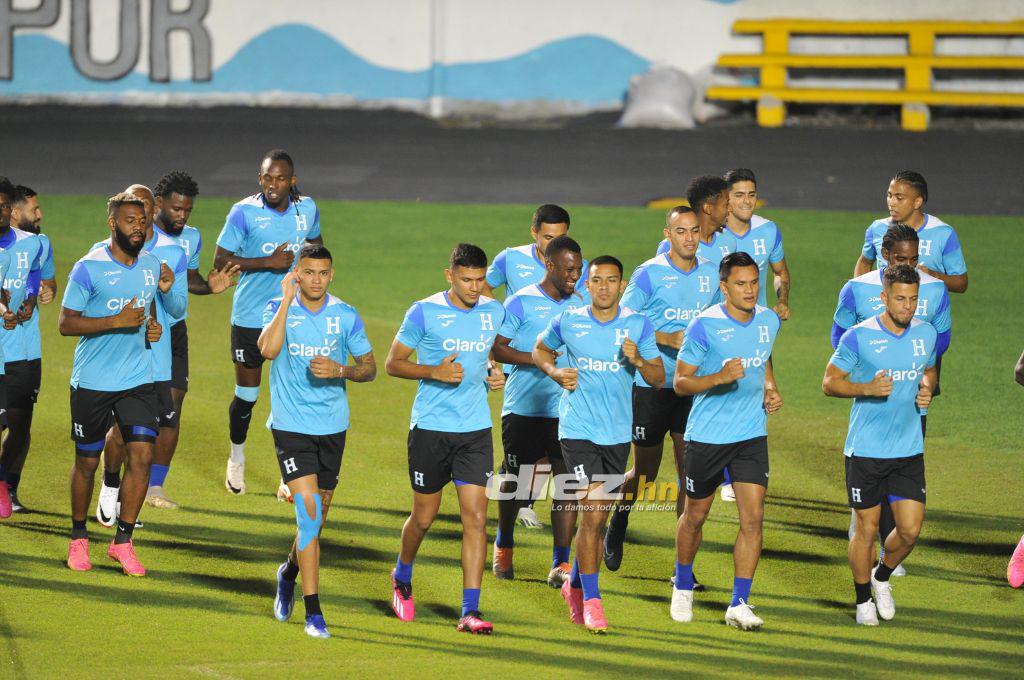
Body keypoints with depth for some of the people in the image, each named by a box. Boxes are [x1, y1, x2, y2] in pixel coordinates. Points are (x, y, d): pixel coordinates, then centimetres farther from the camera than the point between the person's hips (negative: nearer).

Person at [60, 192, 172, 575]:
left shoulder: (152, 266, 7)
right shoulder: (89, 268, -11)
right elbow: (65, 323, -13)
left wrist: (152, 326, 4)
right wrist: (117, 321, -21)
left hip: (138, 380, 4)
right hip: (92, 382, -4)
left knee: (142, 455, -8)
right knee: (87, 461, 6)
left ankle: (123, 541, 3)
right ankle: (78, 539, 25)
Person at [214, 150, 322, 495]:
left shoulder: (307, 208, 0)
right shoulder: (244, 212, -12)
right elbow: (220, 261, -14)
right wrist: (267, 262, -21)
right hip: (250, 318, -2)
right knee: (246, 395, 7)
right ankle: (236, 458, 33)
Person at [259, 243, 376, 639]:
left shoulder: (346, 316, 1)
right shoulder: (279, 308, -5)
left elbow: (369, 368, 7)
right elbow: (267, 349, -23)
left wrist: (341, 371, -14)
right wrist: (288, 299, -22)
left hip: (332, 427, 3)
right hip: (291, 426, -3)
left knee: (318, 515, 13)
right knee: (309, 511, -15)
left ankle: (290, 572, 44)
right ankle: (313, 612, -13)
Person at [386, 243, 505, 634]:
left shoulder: (493, 312, 6)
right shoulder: (425, 312, -7)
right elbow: (393, 363, -2)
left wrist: (493, 373, 3)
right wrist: (434, 372, -18)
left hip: (476, 429, 3)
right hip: (430, 427, -3)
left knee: (476, 517, -7)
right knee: (424, 516, 9)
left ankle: (470, 611, -7)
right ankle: (402, 579, 39)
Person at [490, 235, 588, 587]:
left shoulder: (582, 303, 9)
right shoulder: (521, 302, -5)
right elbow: (496, 347, -7)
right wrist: (536, 359, -18)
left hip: (567, 410, 3)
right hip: (524, 409, -3)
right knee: (516, 481, 7)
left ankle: (561, 564, -2)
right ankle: (503, 546, 32)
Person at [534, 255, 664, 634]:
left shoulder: (638, 326, 1)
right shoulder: (568, 323, -1)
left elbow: (658, 379, 2)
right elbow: (541, 350, 17)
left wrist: (638, 360, -18)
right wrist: (557, 373, -2)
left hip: (618, 433, 3)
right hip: (577, 430, -3)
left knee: (598, 518, 11)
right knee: (591, 513, -13)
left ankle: (575, 586, 32)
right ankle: (591, 602, -8)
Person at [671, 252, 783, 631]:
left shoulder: (768, 321, 1)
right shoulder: (704, 326, -15)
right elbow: (680, 382, -13)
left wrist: (771, 390, 7)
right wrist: (720, 377, -29)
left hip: (752, 436, 3)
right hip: (706, 436, -3)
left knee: (753, 518, -8)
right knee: (695, 516, 11)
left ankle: (739, 604, -3)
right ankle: (683, 587, 37)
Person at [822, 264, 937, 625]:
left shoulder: (926, 334, 3)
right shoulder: (859, 336, -11)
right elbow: (830, 381, -5)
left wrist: (926, 389, 0)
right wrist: (868, 388, -21)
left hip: (909, 450, 3)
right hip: (865, 450, -3)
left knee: (910, 530, -2)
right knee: (867, 528, 3)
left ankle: (882, 576, 28)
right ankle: (863, 599, 24)